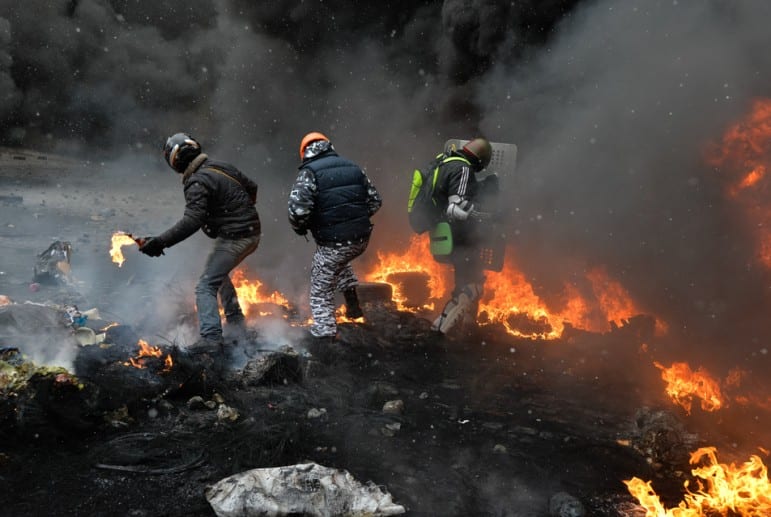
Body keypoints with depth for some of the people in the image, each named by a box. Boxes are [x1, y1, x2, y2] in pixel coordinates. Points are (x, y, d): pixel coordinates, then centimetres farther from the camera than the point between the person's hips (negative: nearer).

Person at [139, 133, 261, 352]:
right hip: (252, 234, 9)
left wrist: (160, 242, -25)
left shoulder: (197, 183, -17)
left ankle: (211, 338, -16)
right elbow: (252, 187, 18)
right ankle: (236, 322, 34)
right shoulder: (223, 167, 8)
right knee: (220, 272, 29)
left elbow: (191, 222, -27)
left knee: (206, 286, -7)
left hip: (232, 238, -9)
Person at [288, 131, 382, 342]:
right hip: (361, 239, 6)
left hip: (333, 242, -6)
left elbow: (297, 209, -20)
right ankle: (352, 302, 32)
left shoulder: (309, 173, -7)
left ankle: (324, 332, 19)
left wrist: (300, 228, 1)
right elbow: (375, 201, 11)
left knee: (321, 290, 15)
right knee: (340, 262, 37)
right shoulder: (354, 167, 9)